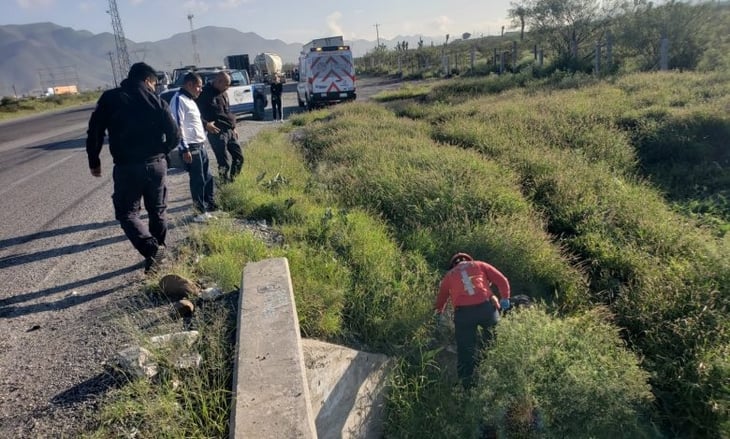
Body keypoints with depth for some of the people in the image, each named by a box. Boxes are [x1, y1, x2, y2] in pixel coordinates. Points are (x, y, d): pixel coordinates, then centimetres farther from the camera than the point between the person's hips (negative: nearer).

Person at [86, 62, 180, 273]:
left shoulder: (110, 98, 0)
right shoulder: (157, 101, 0)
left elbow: (94, 132, -2)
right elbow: (174, 135, -2)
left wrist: (94, 162, 10)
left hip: (126, 167, -1)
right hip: (156, 164, 2)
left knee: (127, 212, 7)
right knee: (158, 210, 17)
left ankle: (151, 249, -11)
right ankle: (158, 248, 25)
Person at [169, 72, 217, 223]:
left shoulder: (189, 100, 17)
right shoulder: (179, 100, -13)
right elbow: (178, 126, -19)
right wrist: (185, 149, -22)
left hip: (200, 145, 10)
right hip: (190, 147, -10)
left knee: (207, 177, 16)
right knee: (197, 180, -2)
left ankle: (210, 205, 27)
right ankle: (201, 212, 8)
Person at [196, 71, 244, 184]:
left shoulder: (223, 94, 16)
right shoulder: (205, 94, -11)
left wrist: (233, 128, 23)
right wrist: (206, 124, -24)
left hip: (230, 131, 9)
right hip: (217, 133, -9)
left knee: (239, 158, 12)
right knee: (225, 162, -6)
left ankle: (232, 181, 26)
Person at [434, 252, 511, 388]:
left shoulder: (449, 275, 27)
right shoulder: (480, 265, 25)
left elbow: (441, 299, 35)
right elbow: (502, 281, 15)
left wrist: (438, 314, 51)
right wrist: (504, 298, 24)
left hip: (463, 312, 0)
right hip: (486, 307, 0)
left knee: (465, 351, 8)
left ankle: (467, 384, 9)